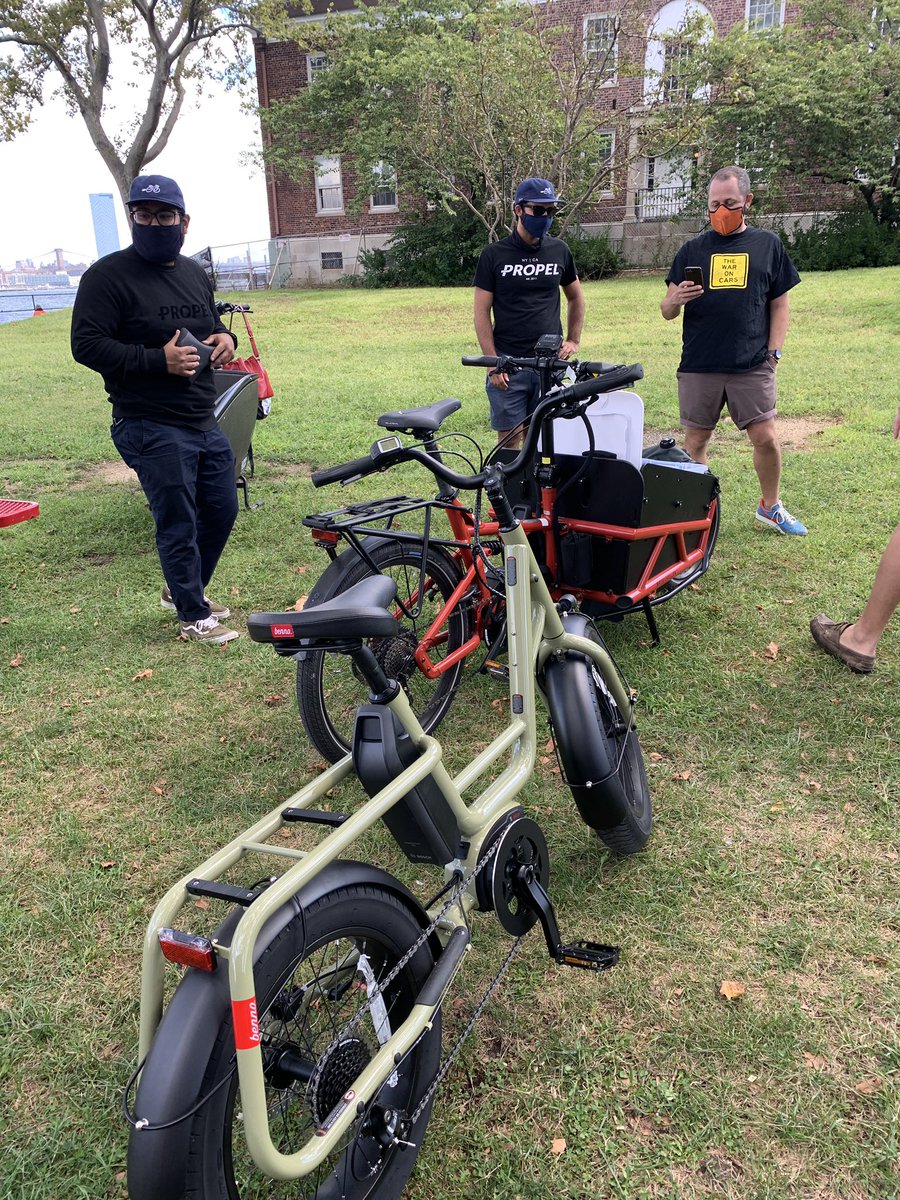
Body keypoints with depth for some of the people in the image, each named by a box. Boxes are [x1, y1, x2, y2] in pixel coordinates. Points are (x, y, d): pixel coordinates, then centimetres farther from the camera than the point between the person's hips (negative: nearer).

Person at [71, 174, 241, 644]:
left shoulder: (194, 273, 15)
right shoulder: (109, 275, -9)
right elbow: (86, 344, -14)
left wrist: (224, 338, 3)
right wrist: (158, 360, -24)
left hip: (205, 423, 8)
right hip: (152, 429, -8)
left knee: (221, 512, 15)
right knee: (179, 526, -2)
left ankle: (182, 590, 37)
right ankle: (195, 617, 14)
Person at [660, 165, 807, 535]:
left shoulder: (767, 245, 10)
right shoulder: (693, 249, 9)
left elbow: (780, 304, 11)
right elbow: (666, 312, 7)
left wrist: (773, 352, 0)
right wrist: (675, 300, -16)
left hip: (752, 365, 0)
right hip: (698, 366, 1)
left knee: (766, 438, -2)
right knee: (695, 442, 5)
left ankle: (770, 506, 20)